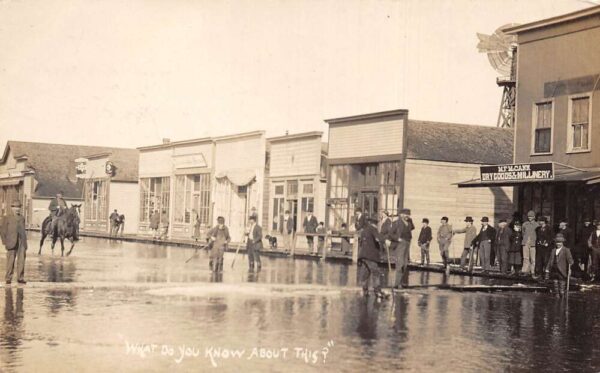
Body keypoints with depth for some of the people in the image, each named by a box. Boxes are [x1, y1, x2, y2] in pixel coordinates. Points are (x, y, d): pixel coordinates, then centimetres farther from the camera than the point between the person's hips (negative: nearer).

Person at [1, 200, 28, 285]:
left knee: (21, 260, 1)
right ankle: (8, 278, 5)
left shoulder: (22, 218, 13)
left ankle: (20, 278, 7)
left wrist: (25, 242, 10)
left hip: (22, 242, 3)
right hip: (12, 242, -3)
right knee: (10, 260, -1)